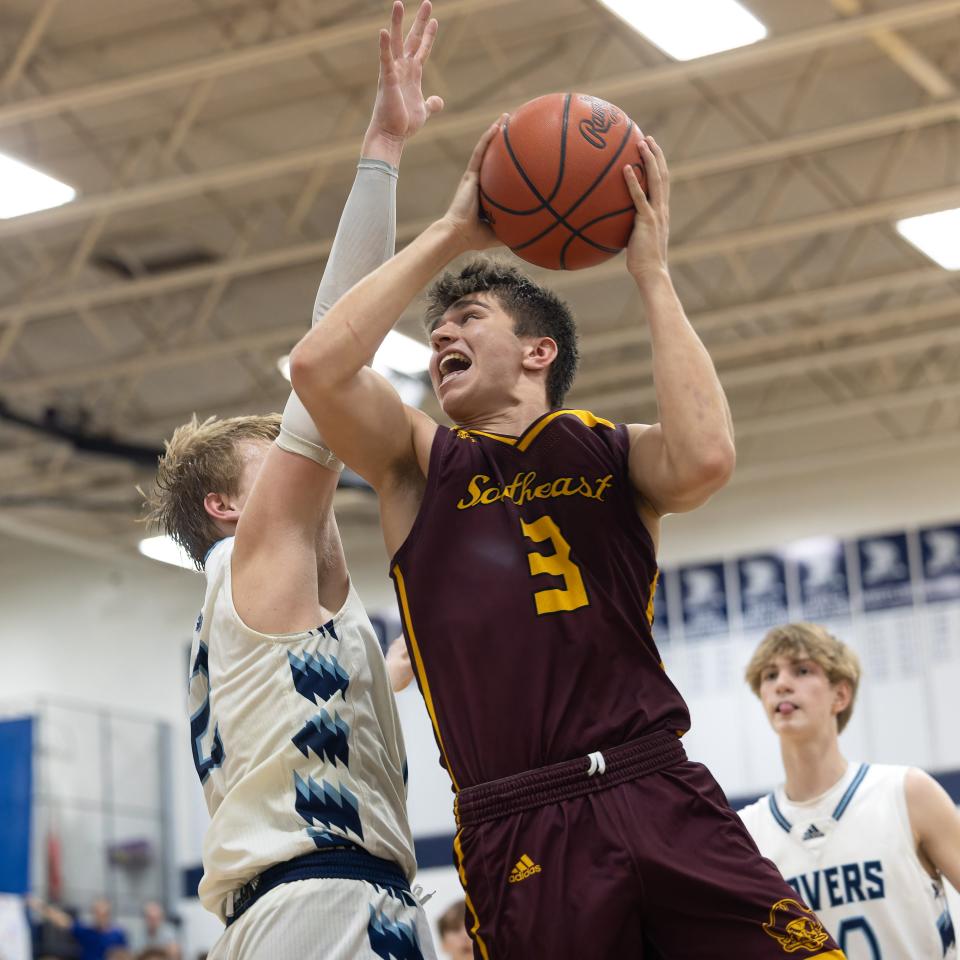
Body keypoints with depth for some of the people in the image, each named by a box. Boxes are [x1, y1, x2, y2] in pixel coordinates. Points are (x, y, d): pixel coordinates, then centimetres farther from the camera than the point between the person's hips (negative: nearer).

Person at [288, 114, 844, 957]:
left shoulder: (614, 454, 13)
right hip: (518, 837, 0)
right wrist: (450, 234, 2)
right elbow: (317, 366, -6)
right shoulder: (418, 464, 14)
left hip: (659, 801, 0)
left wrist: (652, 273, -4)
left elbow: (703, 460, -12)